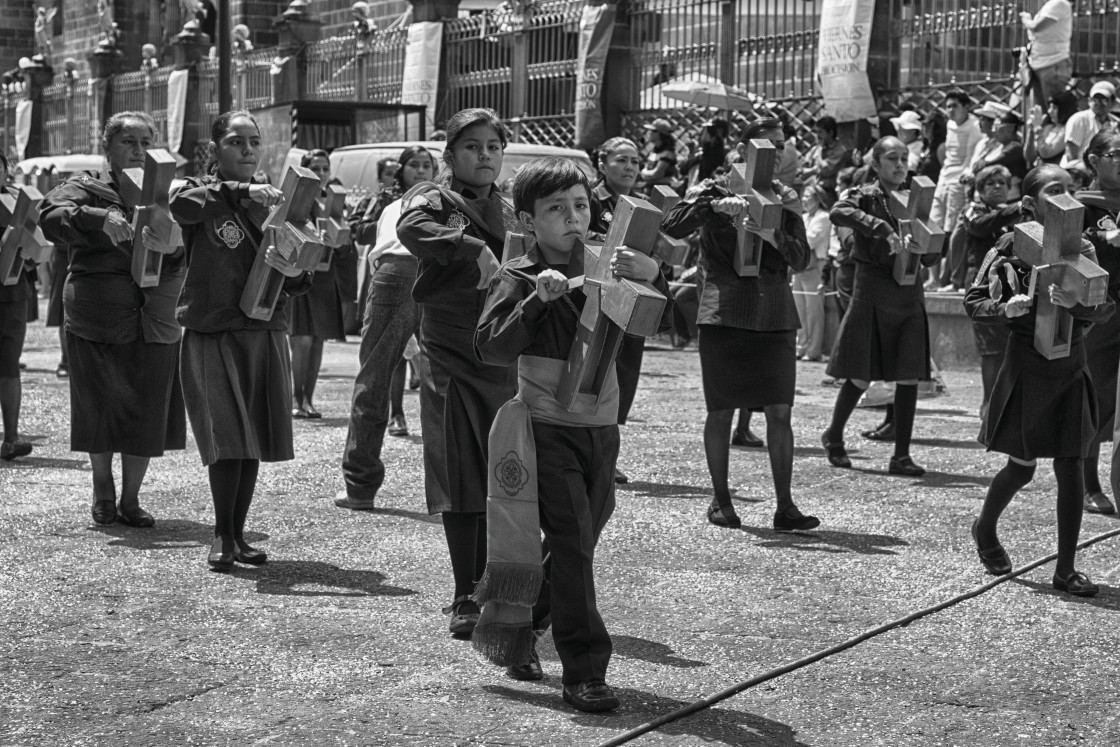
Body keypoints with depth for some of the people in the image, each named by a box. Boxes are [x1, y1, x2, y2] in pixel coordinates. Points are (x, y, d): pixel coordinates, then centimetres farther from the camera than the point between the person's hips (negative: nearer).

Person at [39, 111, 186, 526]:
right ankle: (102, 488, 27)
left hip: (156, 327, 2)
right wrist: (101, 219, -32)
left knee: (147, 414, 2)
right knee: (100, 410, 5)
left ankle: (131, 498, 17)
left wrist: (168, 239, -24)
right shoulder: (85, 190, 3)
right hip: (96, 324, -2)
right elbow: (51, 218, -17)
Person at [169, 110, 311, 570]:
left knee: (254, 440, 6)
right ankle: (222, 536, 0)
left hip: (266, 335, 4)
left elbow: (295, 287, 11)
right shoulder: (199, 191, 2)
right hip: (212, 333, -4)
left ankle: (238, 535, 16)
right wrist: (242, 192, -33)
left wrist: (295, 273, -13)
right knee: (226, 440, -11)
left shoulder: (272, 202, 14)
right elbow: (182, 205, -25)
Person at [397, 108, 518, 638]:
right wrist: (476, 248, -36)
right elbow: (412, 227, -26)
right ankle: (465, 599, 4)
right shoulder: (436, 200, -2)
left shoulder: (511, 211, 18)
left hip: (505, 360, 5)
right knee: (461, 479, -3)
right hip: (451, 359, -5)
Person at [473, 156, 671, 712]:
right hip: (549, 431, -5)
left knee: (578, 543, 16)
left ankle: (518, 631, 37)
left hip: (602, 430, 5)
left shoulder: (605, 270, 4)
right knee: (571, 546, -11)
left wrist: (653, 278, -19)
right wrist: (537, 300, -28)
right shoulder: (518, 280, -7)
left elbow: (662, 323, 0)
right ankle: (584, 672, -8)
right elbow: (491, 348, -18)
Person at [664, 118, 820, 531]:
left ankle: (785, 506, -1)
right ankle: (720, 500, 14)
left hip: (775, 316, 2)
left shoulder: (784, 197, 12)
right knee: (721, 412, 2)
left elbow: (801, 259, 2)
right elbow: (672, 226, -10)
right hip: (725, 314, -2)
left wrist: (774, 237, -18)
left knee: (780, 412, -3)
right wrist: (715, 205, -24)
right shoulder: (714, 190, 4)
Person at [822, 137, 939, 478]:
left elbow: (931, 259, 14)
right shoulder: (865, 196, -2)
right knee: (860, 378, 1)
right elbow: (838, 212, -26)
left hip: (909, 295, 4)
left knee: (909, 378, -2)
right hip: (871, 295, -4)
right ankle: (834, 437, 25)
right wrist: (883, 228, -33)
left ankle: (901, 456, 3)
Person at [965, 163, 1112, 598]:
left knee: (1071, 470, 0)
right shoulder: (1014, 248, -6)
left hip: (1071, 367, 3)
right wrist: (1004, 309, -22)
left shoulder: (1082, 248, 3)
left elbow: (1106, 308, -4)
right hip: (1028, 365, -3)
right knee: (1022, 467, 5)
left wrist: (1075, 303, -24)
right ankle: (985, 530, 35)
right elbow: (973, 302, -3)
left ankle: (1066, 569, 8)